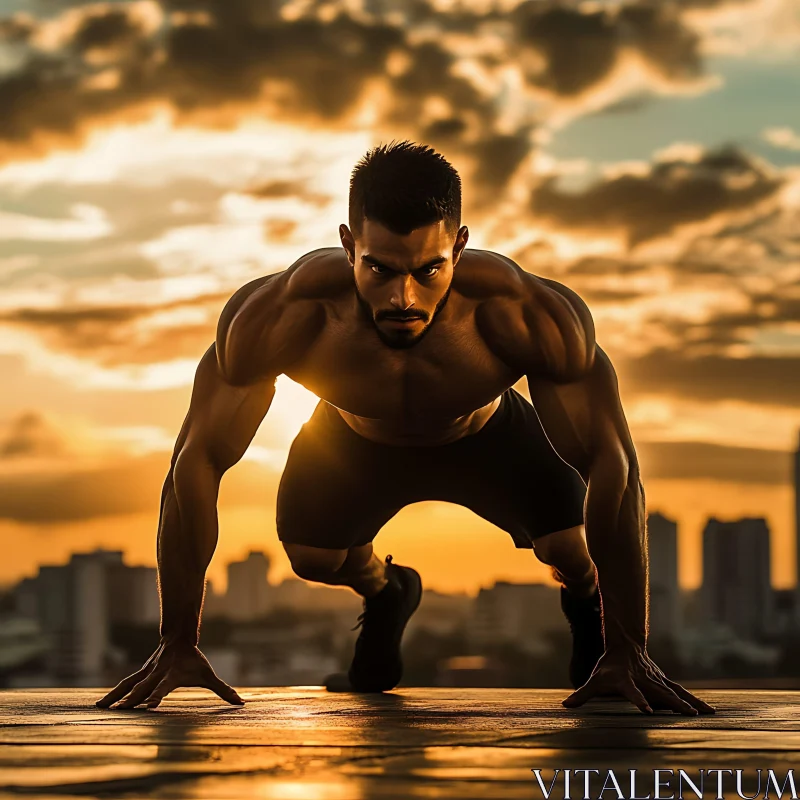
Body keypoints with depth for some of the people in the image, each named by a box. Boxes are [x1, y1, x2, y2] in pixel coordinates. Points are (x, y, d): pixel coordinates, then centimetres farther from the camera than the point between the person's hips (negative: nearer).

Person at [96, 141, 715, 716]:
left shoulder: (526, 314, -43)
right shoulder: (279, 316, -41)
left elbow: (613, 467, -36)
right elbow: (198, 462, -32)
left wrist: (628, 654, -37)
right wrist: (177, 646, -30)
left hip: (489, 434, -1)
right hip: (358, 440, 2)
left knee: (571, 541, -19)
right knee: (306, 550, -11)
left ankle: (585, 604, 22)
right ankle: (385, 594, 27)